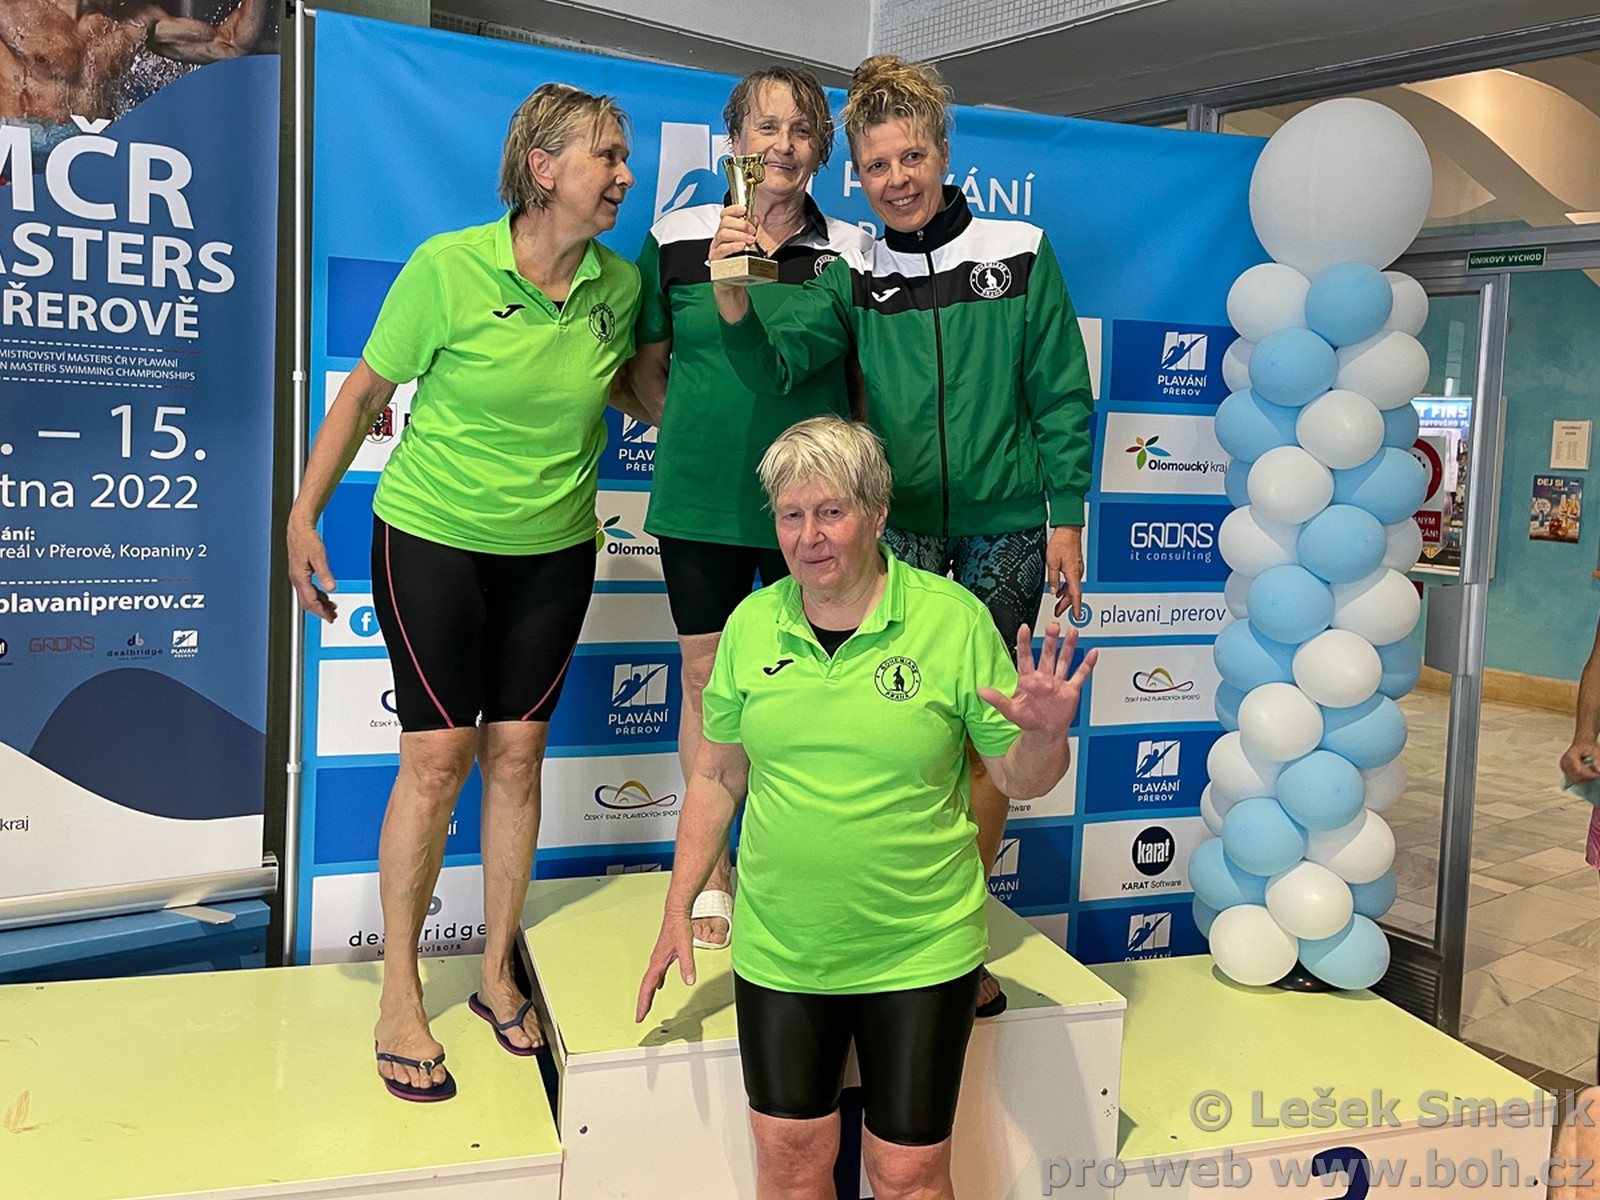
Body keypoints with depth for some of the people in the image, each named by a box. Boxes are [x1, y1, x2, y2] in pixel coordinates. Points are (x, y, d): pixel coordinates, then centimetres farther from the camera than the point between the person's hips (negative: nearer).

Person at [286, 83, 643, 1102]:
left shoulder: (621, 284, -4)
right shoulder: (448, 267, -15)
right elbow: (364, 390, -5)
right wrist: (304, 516, -3)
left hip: (552, 549, 3)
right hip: (432, 535, -3)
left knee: (517, 752, 6)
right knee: (437, 756, -3)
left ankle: (498, 970, 22)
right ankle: (400, 995, 13)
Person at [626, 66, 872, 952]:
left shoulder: (851, 251, 3)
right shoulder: (677, 237, 2)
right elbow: (647, 365, 10)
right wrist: (695, 435, 0)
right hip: (699, 497, 1)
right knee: (706, 673, 8)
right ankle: (711, 872, 23)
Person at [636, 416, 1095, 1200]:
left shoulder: (952, 618, -10)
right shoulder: (751, 624, -2)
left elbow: (1019, 780, -3)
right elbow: (717, 776, 7)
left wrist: (1046, 734, -25)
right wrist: (678, 910, 7)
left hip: (919, 952, -2)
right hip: (779, 950, 3)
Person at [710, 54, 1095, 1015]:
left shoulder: (1020, 253, 2)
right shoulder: (857, 278, 6)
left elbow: (1061, 395, 2)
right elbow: (776, 364, -8)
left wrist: (1066, 517, -2)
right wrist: (732, 298, -27)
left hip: (1004, 530, -1)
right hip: (899, 529, 1)